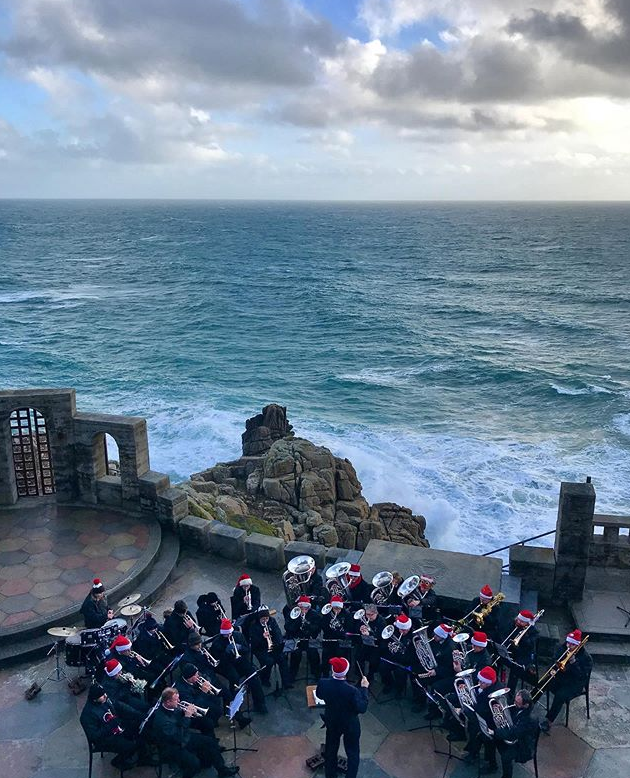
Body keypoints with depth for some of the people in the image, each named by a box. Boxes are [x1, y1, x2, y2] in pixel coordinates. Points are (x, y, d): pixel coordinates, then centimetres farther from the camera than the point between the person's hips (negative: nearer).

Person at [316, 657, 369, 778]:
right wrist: (364, 688, -16)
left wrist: (332, 678, 0)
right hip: (350, 725, -4)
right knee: (353, 754, 20)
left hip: (332, 722, 4)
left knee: (331, 751, 27)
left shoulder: (323, 683, -26)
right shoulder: (352, 691, -37)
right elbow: (362, 708, -23)